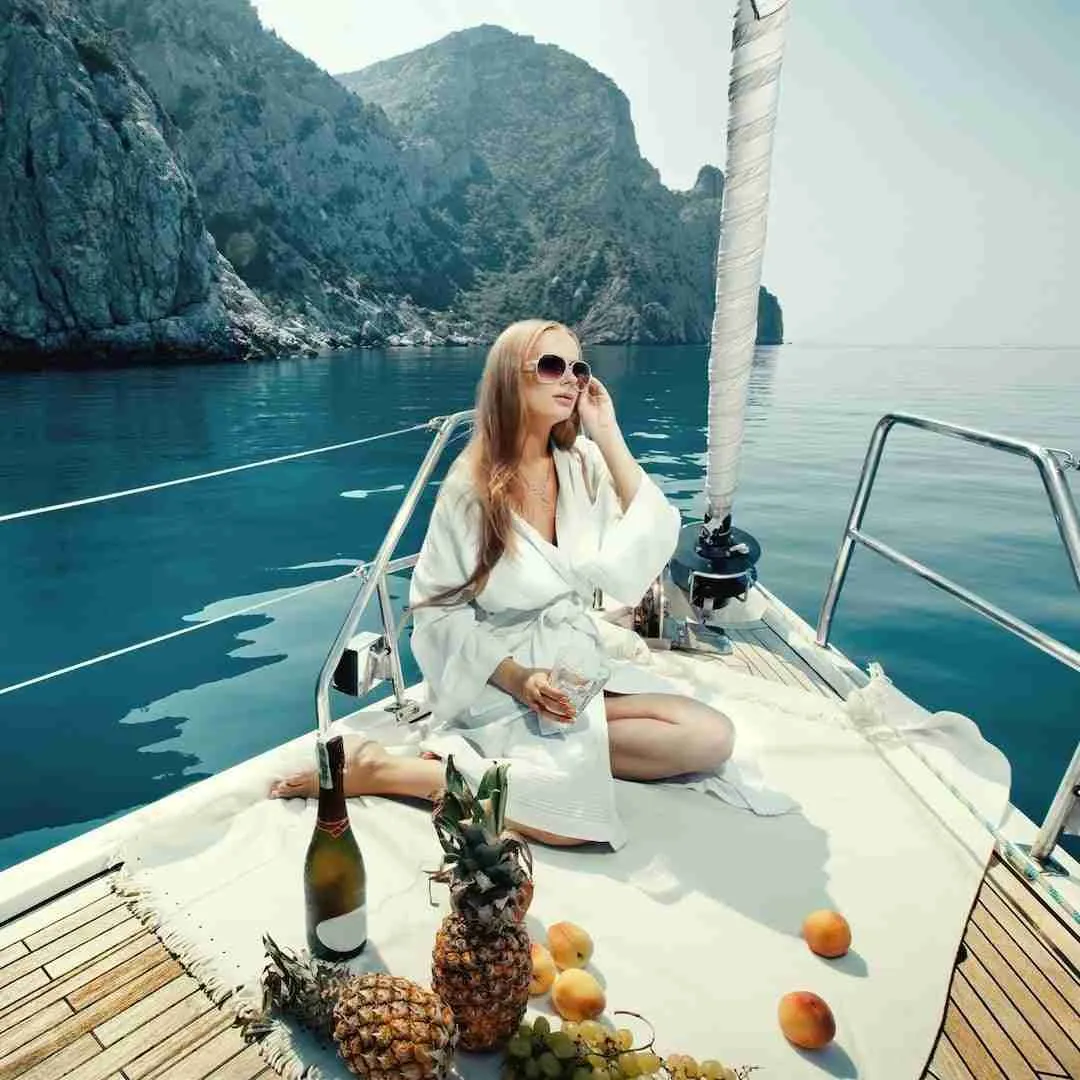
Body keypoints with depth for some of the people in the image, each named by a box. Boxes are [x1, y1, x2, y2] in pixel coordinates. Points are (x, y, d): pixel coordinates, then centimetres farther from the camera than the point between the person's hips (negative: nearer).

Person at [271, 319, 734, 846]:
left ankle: (558, 744, -3)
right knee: (576, 812, -27)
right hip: (500, 680, -5)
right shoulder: (470, 487, -11)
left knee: (712, 738, -11)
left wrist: (609, 436, -11)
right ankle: (377, 768, -10)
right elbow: (438, 609, -8)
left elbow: (651, 546, -9)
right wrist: (517, 678, -21)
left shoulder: (584, 465, 2)